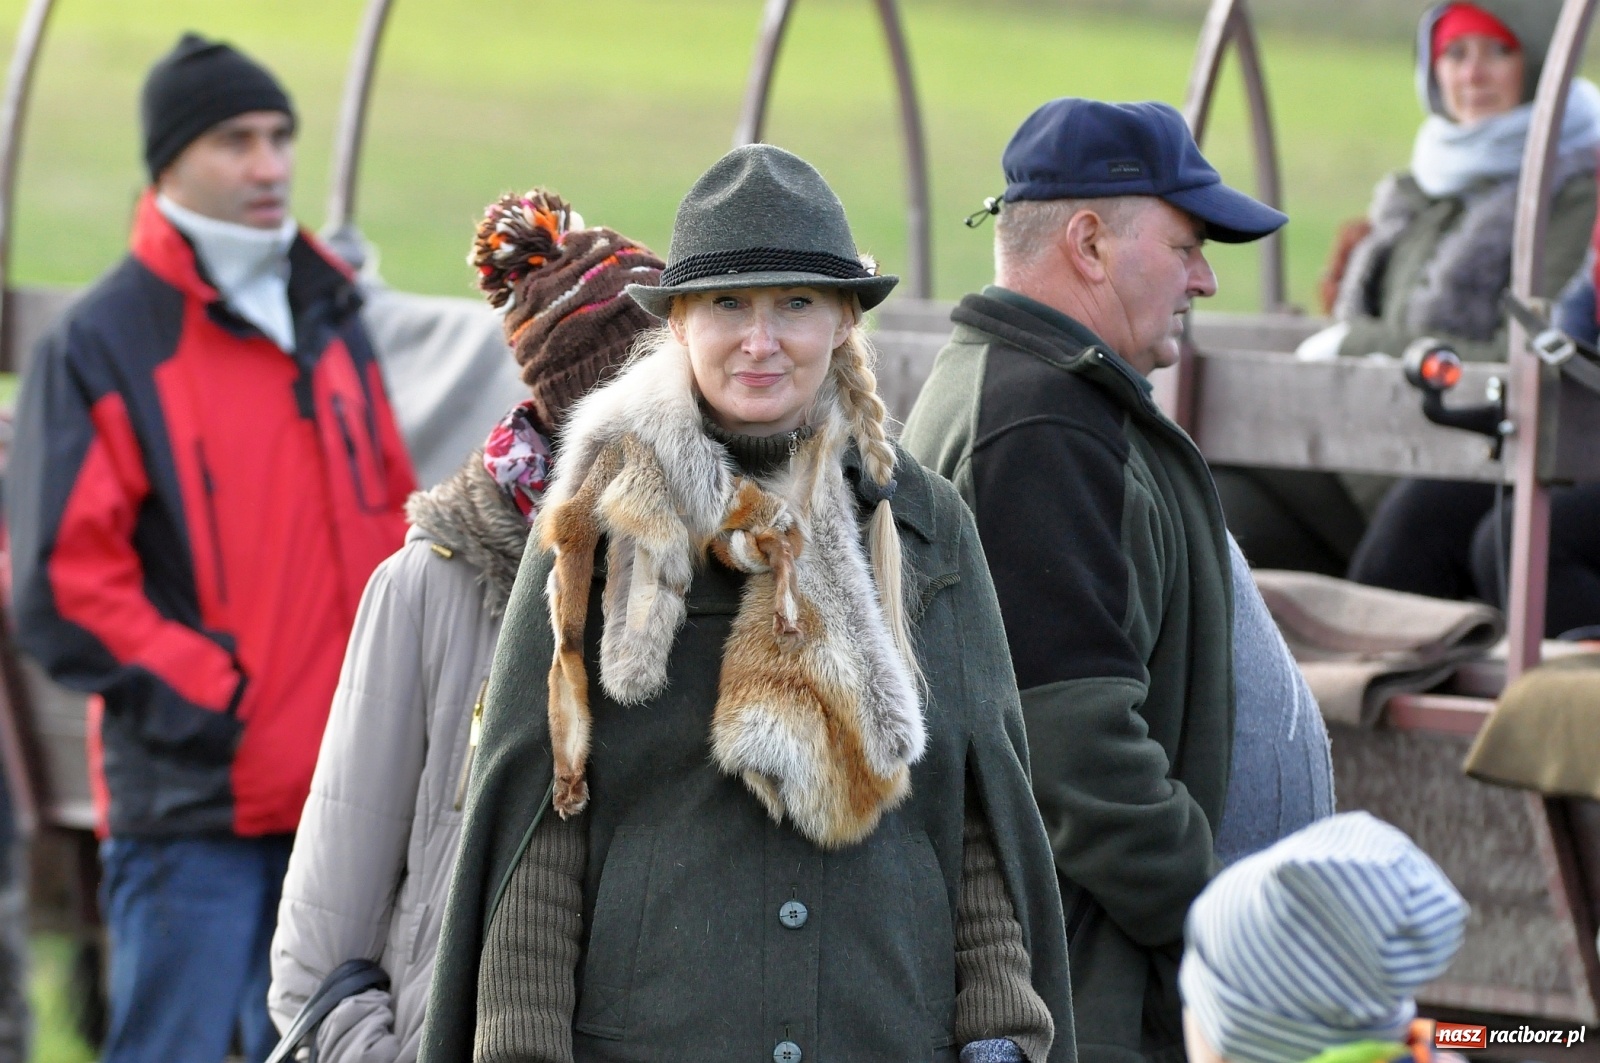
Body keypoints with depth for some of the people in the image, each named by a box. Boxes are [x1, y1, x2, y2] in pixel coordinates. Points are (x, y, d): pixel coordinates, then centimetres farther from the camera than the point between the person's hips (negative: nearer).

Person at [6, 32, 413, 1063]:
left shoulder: (331, 321, 15)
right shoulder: (104, 343, -6)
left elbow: (391, 511, 23)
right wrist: (207, 700, -13)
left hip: (340, 789, 6)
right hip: (193, 802, -6)